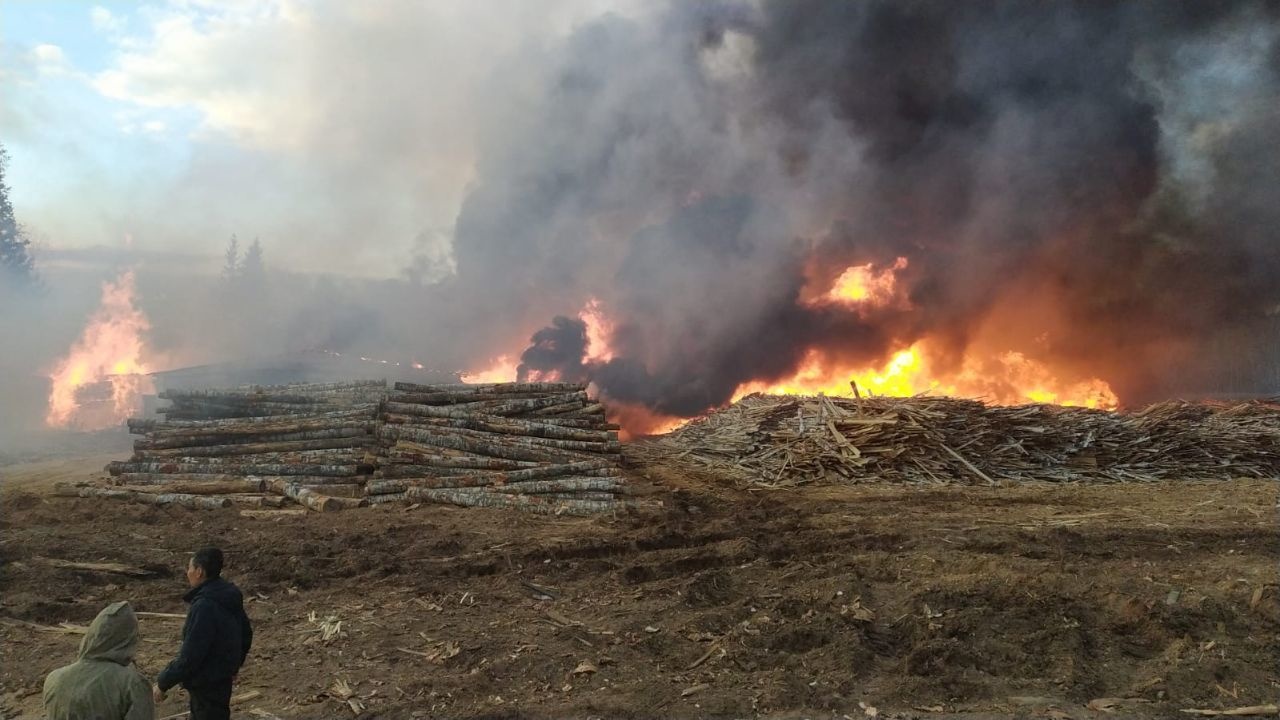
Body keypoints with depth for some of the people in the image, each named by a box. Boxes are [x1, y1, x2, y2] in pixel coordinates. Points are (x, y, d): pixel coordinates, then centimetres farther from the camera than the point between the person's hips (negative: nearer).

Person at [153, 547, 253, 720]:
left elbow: (189, 656, -26)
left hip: (207, 686, -9)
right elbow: (246, 635, 13)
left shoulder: (204, 607, -27)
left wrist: (162, 683, -13)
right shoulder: (229, 596, 1)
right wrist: (234, 666, 28)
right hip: (222, 679, 9)